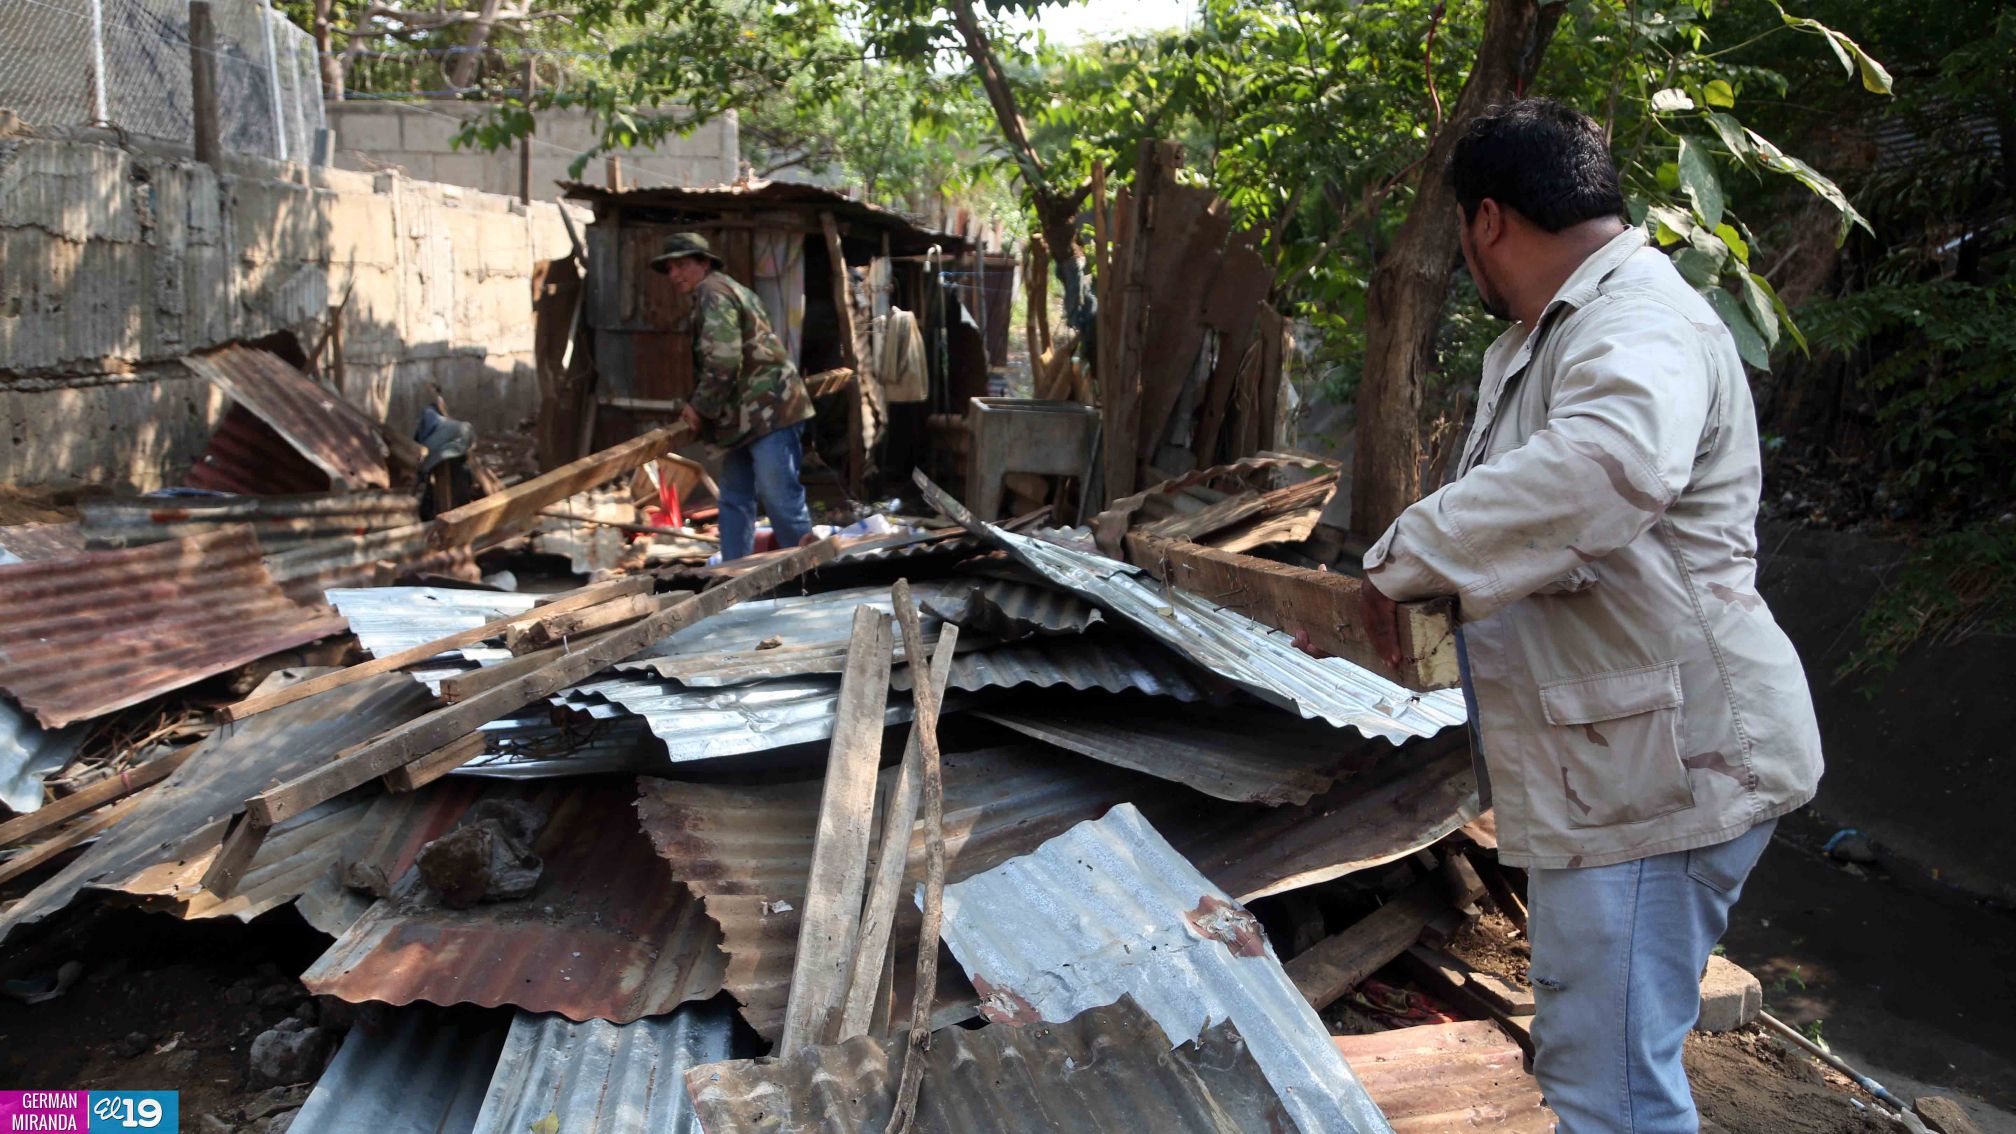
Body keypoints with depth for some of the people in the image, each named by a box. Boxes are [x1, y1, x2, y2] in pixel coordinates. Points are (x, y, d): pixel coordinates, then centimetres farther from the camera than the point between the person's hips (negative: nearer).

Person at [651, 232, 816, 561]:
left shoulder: (712, 292, -9)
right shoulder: (729, 290, 24)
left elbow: (722, 362, -20)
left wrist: (700, 407, -8)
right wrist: (704, 409, 18)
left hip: (768, 410, -11)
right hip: (750, 416, 11)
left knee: (780, 498, -10)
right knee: (734, 499, 13)